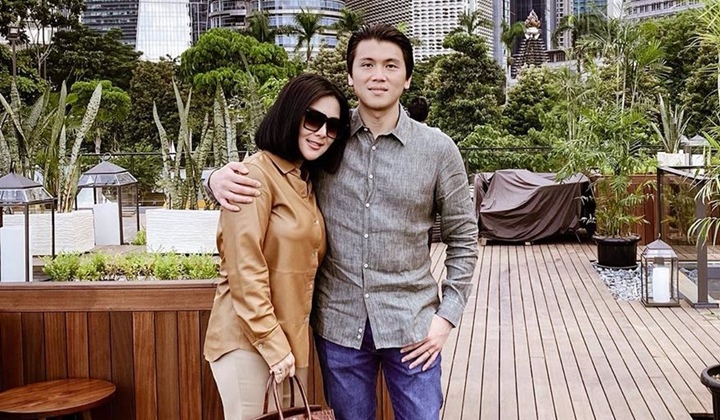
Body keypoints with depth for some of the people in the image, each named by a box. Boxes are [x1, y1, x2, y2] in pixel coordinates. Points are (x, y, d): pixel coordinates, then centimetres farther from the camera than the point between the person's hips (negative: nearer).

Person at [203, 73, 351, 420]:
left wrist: (288, 342, 10)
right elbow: (245, 271, -19)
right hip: (249, 338, -8)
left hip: (291, 337, 8)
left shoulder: (306, 182, 12)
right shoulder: (258, 175, -14)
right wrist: (272, 344, -17)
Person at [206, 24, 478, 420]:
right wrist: (221, 178, -17)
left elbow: (462, 238, 3)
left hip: (411, 324, -1)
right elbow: (260, 173, 7)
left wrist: (447, 314, -3)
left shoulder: (437, 149, -4)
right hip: (339, 322, 1)